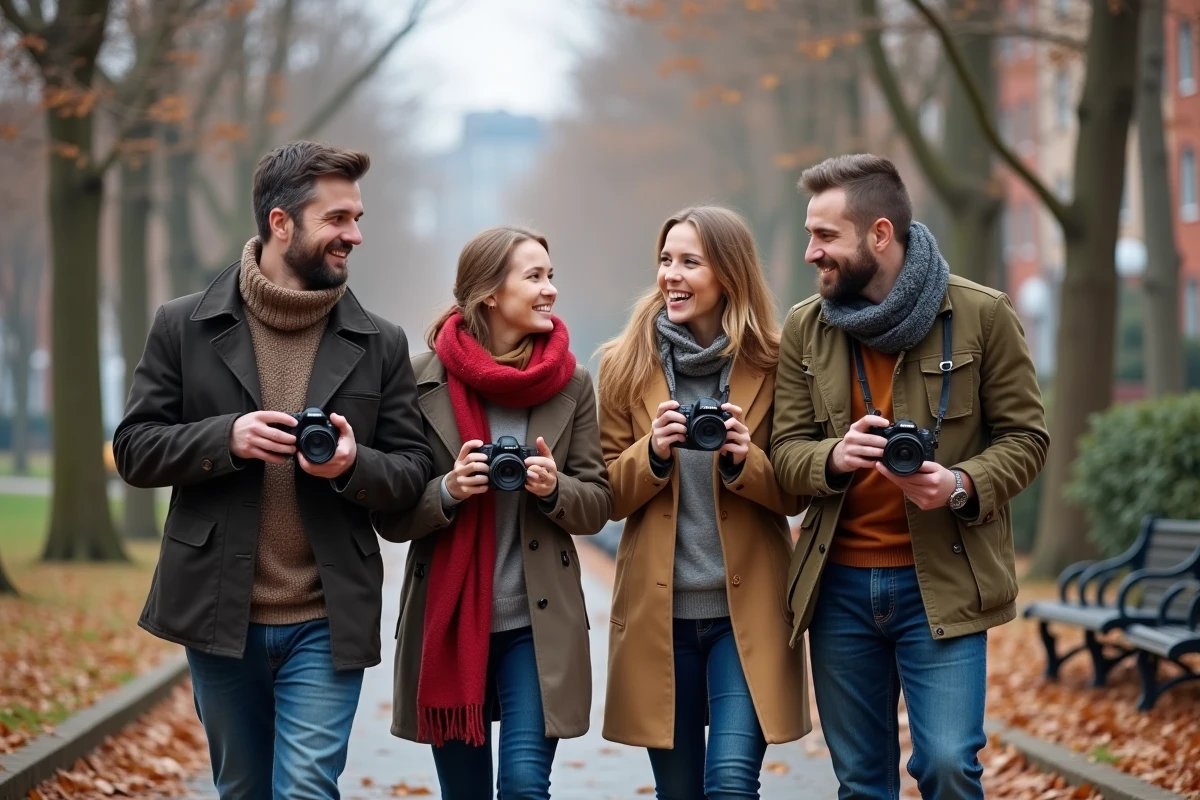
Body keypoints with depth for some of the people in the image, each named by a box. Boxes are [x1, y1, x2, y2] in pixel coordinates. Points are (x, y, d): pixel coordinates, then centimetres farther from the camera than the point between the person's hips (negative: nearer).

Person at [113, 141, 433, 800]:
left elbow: (412, 472, 4)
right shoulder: (185, 327, 0)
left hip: (327, 623, -1)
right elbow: (133, 450, 0)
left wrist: (354, 464, -18)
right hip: (218, 616, 1)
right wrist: (225, 437, -18)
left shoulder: (379, 344, 2)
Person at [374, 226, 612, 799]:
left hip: (538, 626, 0)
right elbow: (390, 517, -1)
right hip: (448, 623, 0)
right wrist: (447, 491, -20)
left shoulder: (571, 385, 1)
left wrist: (555, 490, -16)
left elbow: (597, 505, 4)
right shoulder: (422, 381, -5)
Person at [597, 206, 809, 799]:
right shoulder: (626, 365, 2)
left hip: (747, 609, -2)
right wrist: (653, 453, -16)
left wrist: (744, 461, -18)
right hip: (658, 609, 2)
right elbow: (611, 497, 4)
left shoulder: (772, 365, -2)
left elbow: (794, 495, 1)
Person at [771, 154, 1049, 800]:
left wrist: (963, 485, -20)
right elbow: (786, 452, 5)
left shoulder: (980, 314, -4)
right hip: (840, 584, 3)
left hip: (941, 582, -3)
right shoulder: (804, 328, 6)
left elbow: (1025, 438, -1)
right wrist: (835, 456, -18)